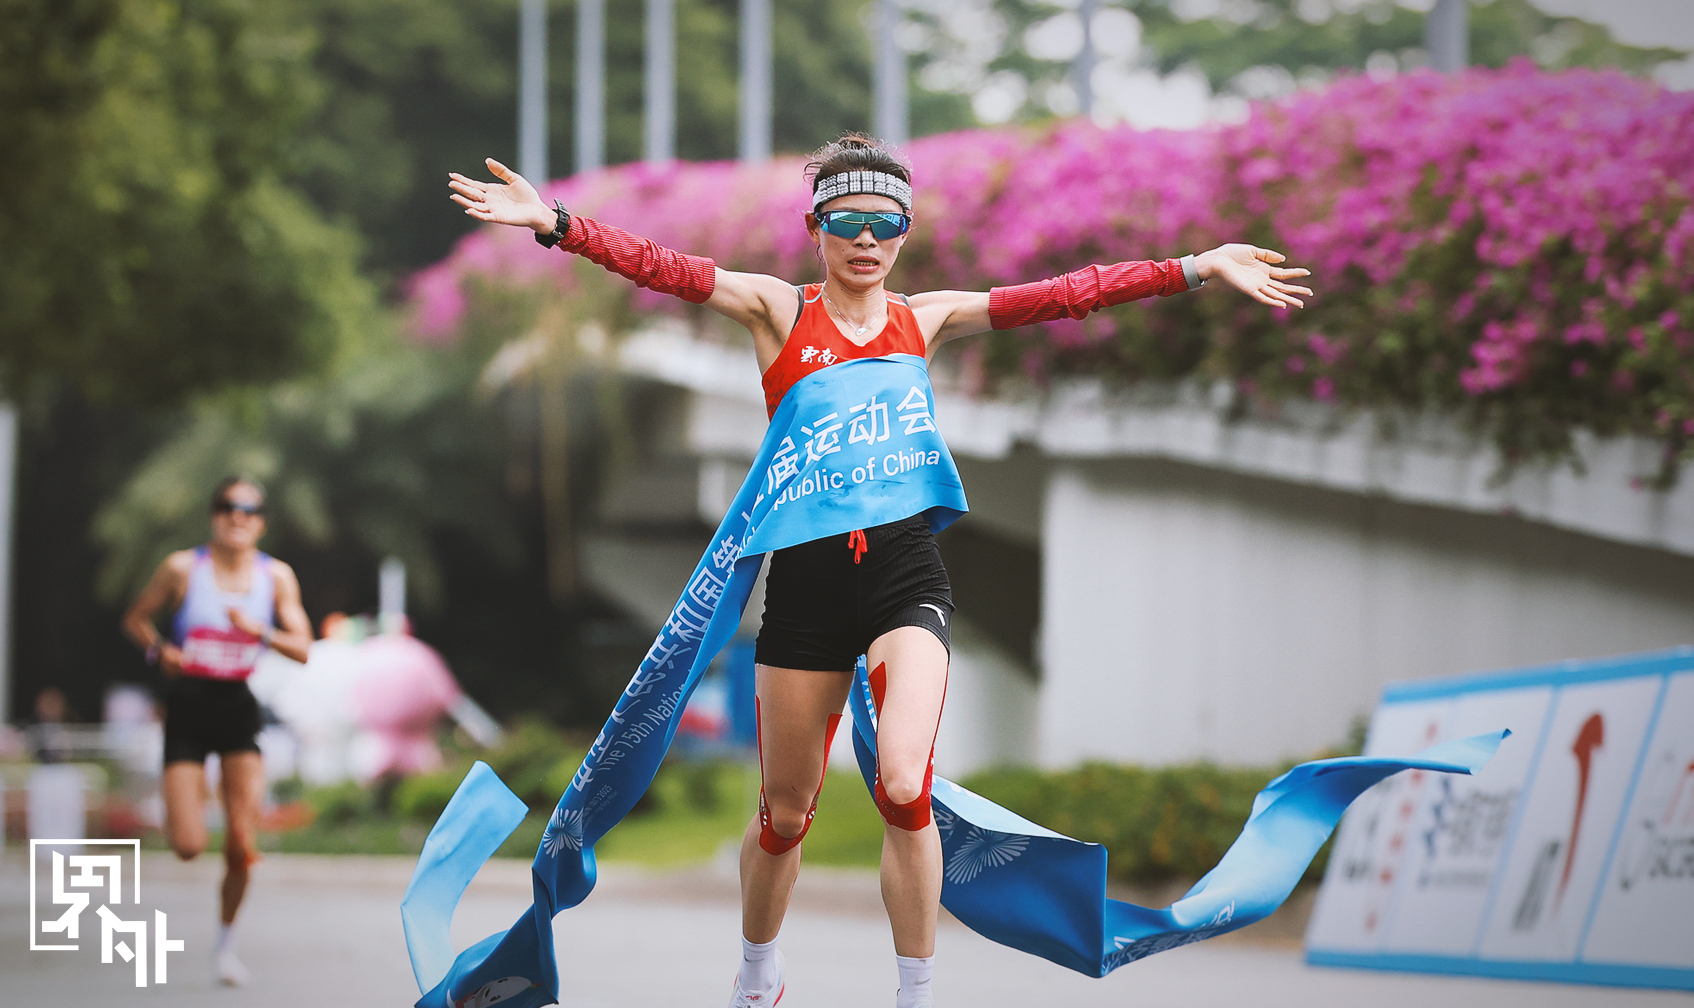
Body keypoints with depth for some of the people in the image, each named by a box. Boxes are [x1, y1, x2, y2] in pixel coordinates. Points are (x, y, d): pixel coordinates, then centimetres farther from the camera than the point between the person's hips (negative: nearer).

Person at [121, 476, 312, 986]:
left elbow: (302, 648, -2)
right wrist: (158, 649, -13)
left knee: (242, 844, -7)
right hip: (188, 703, -2)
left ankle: (226, 940, 16)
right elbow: (136, 618, 7)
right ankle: (179, 808, 30)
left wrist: (262, 631, -20)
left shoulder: (277, 577, 0)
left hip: (238, 706, 2)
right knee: (188, 847, -9)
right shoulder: (182, 568, -6)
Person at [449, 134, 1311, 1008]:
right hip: (807, 575, 0)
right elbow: (665, 269, -9)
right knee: (785, 811, 9)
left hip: (905, 569, 0)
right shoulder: (778, 310, 4)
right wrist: (555, 224, -24)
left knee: (905, 788, -20)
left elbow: (1064, 295, 6)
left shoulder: (926, 320, 9)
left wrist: (1197, 268, 2)